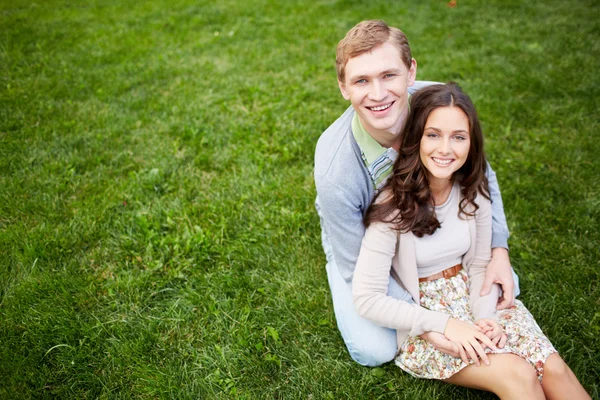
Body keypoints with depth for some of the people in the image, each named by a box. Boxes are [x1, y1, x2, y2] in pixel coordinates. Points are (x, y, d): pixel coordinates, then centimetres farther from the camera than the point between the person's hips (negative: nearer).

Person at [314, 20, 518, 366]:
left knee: (503, 288, 1)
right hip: (362, 239, -3)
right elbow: (360, 269, -24)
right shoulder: (335, 172, -39)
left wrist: (499, 252, -17)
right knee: (375, 350, -11)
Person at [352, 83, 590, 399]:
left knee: (552, 368, -14)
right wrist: (445, 324, -23)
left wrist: (485, 317, -15)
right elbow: (367, 298, -21)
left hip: (474, 298, 5)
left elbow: (481, 264, 3)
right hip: (422, 317, -4)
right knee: (518, 374, -23)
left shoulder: (473, 191, -5)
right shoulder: (392, 206, -21)